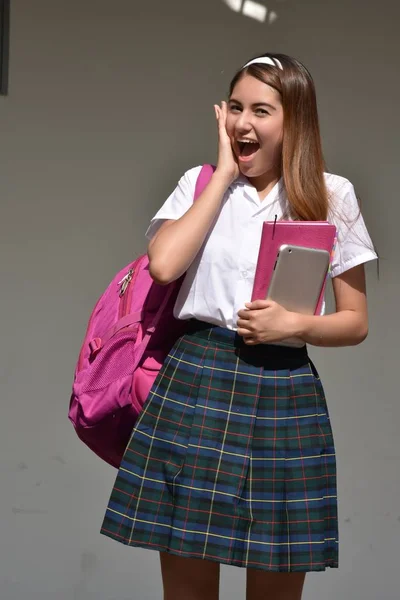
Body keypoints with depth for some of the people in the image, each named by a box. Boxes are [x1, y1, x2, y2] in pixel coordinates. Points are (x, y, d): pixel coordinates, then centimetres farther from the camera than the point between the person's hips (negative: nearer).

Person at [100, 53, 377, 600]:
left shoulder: (331, 195, 5)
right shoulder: (200, 182, 8)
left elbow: (356, 322, 7)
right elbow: (164, 265, -13)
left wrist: (296, 325, -14)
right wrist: (225, 172, -5)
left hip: (285, 394, 0)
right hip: (195, 380, 1)